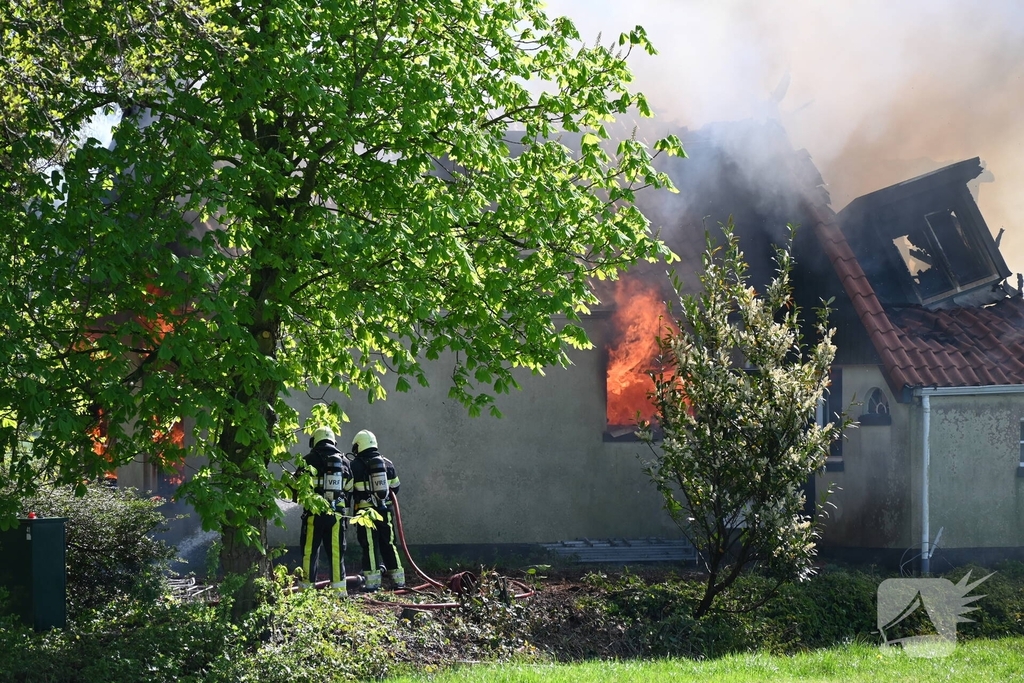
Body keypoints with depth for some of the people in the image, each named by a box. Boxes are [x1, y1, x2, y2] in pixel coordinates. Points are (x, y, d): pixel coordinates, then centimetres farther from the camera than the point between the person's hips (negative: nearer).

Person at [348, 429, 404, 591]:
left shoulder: (355, 465, -6)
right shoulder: (387, 463, 8)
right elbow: (395, 488, 15)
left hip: (366, 511, -4)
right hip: (386, 511, 4)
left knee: (370, 547, -2)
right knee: (388, 545, 12)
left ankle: (372, 581, -5)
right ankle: (397, 580, 12)